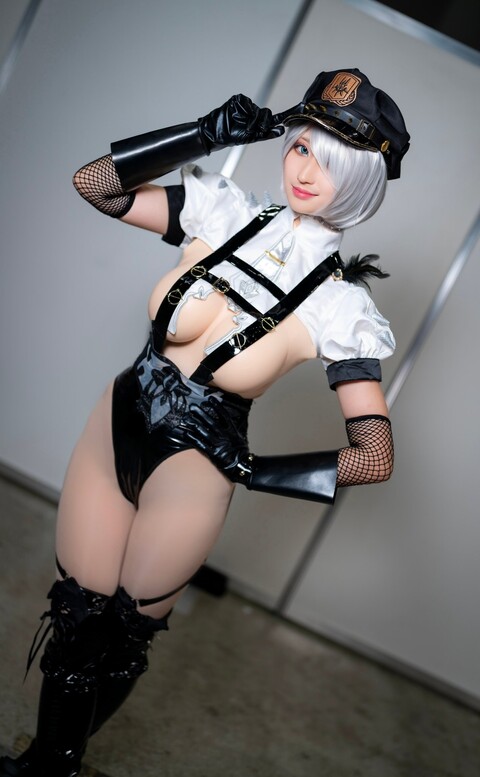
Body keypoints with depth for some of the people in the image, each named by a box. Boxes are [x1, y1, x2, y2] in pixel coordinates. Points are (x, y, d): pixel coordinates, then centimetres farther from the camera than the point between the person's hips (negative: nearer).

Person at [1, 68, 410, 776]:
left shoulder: (342, 303, -15)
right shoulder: (225, 212, -6)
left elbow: (376, 457, -13)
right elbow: (93, 182, -4)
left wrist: (253, 469, -14)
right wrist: (206, 134, -12)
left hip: (192, 469, -3)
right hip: (114, 425, 3)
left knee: (121, 636, 16)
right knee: (74, 615, 15)